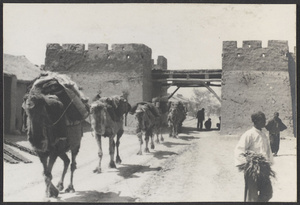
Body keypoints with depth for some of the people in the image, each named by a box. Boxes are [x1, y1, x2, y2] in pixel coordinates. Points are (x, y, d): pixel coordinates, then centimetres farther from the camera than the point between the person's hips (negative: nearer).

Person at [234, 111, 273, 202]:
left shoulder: (264, 135, 13)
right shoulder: (249, 134, -11)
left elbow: (268, 150, 23)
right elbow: (238, 150, -16)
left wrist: (269, 163, 11)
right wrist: (246, 164, -24)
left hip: (263, 170, 7)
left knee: (268, 193, 10)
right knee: (252, 195, -1)